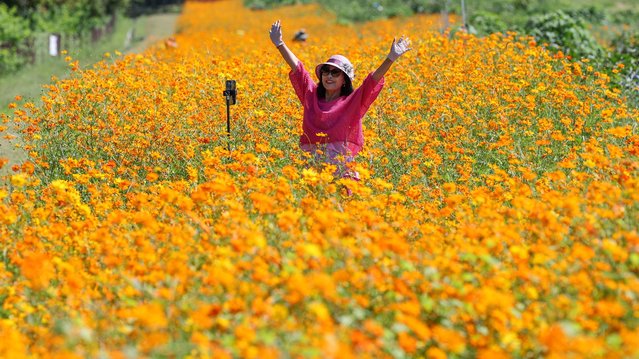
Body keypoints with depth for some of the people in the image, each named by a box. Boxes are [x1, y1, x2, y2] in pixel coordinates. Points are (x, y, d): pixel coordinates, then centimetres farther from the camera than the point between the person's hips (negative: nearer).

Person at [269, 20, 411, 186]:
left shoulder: (354, 102, 4)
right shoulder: (311, 96, 13)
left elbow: (373, 80, -6)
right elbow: (297, 67, 13)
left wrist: (391, 58, -17)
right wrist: (280, 44, 11)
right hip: (311, 167, 3)